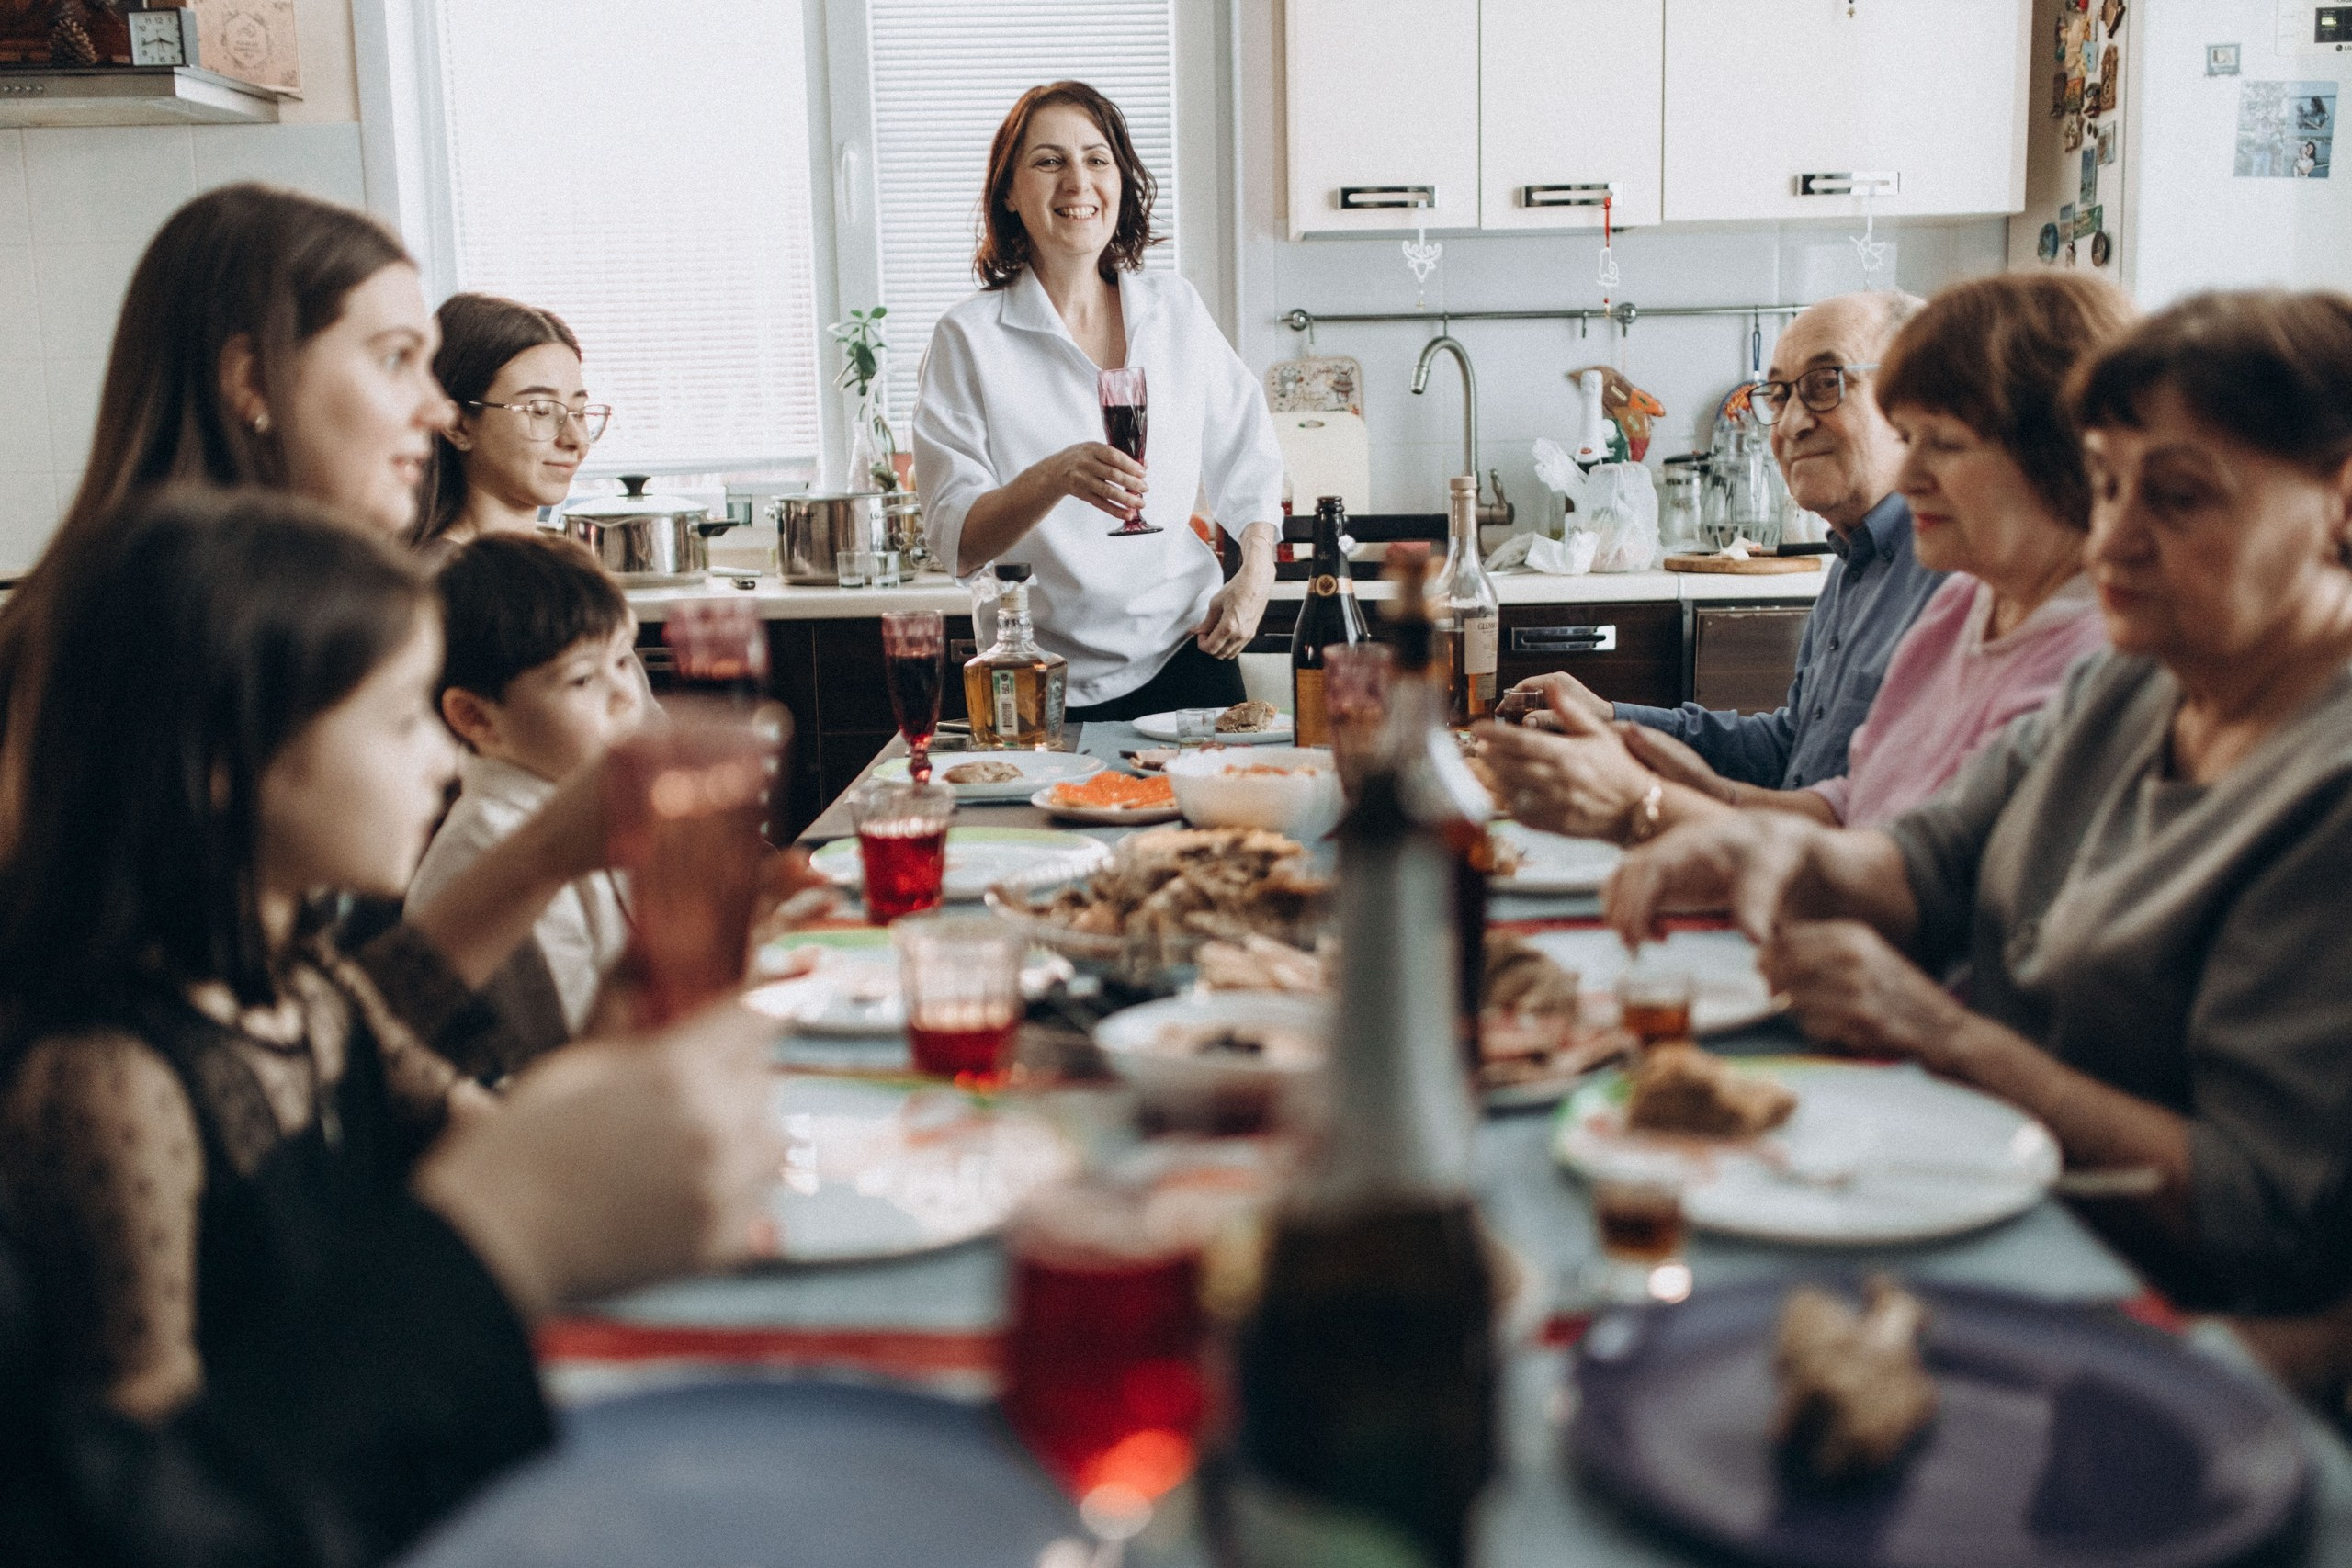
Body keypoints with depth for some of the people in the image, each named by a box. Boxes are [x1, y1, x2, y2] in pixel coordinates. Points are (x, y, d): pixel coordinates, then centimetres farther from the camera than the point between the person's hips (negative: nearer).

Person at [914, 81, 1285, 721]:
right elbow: (957, 542, -13)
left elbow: (1246, 454, 17)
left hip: (1187, 652, 3)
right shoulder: (970, 338, -6)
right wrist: (1055, 477, -30)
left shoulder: (1175, 307, 5)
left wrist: (1256, 574, 2)